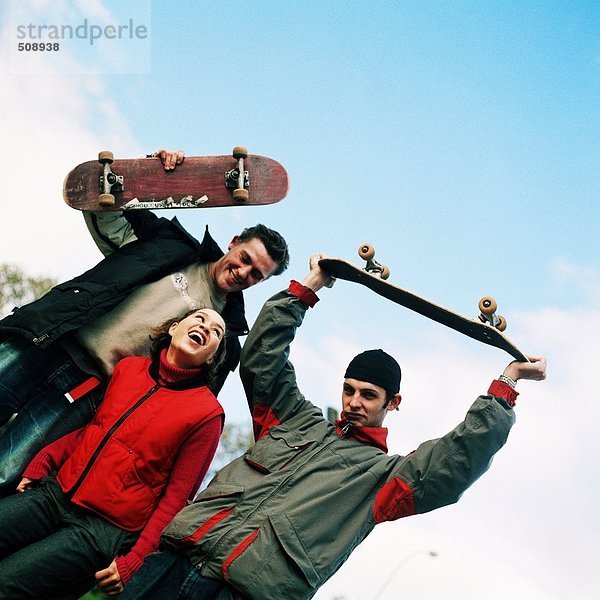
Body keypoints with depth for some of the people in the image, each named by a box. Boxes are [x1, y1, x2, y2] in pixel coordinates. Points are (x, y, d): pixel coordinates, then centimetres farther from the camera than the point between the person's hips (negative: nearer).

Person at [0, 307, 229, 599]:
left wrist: (132, 562, -13)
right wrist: (40, 464, 8)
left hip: (103, 529, -5)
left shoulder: (207, 413, -7)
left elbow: (176, 496, -8)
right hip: (55, 492, 5)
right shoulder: (128, 367, 9)